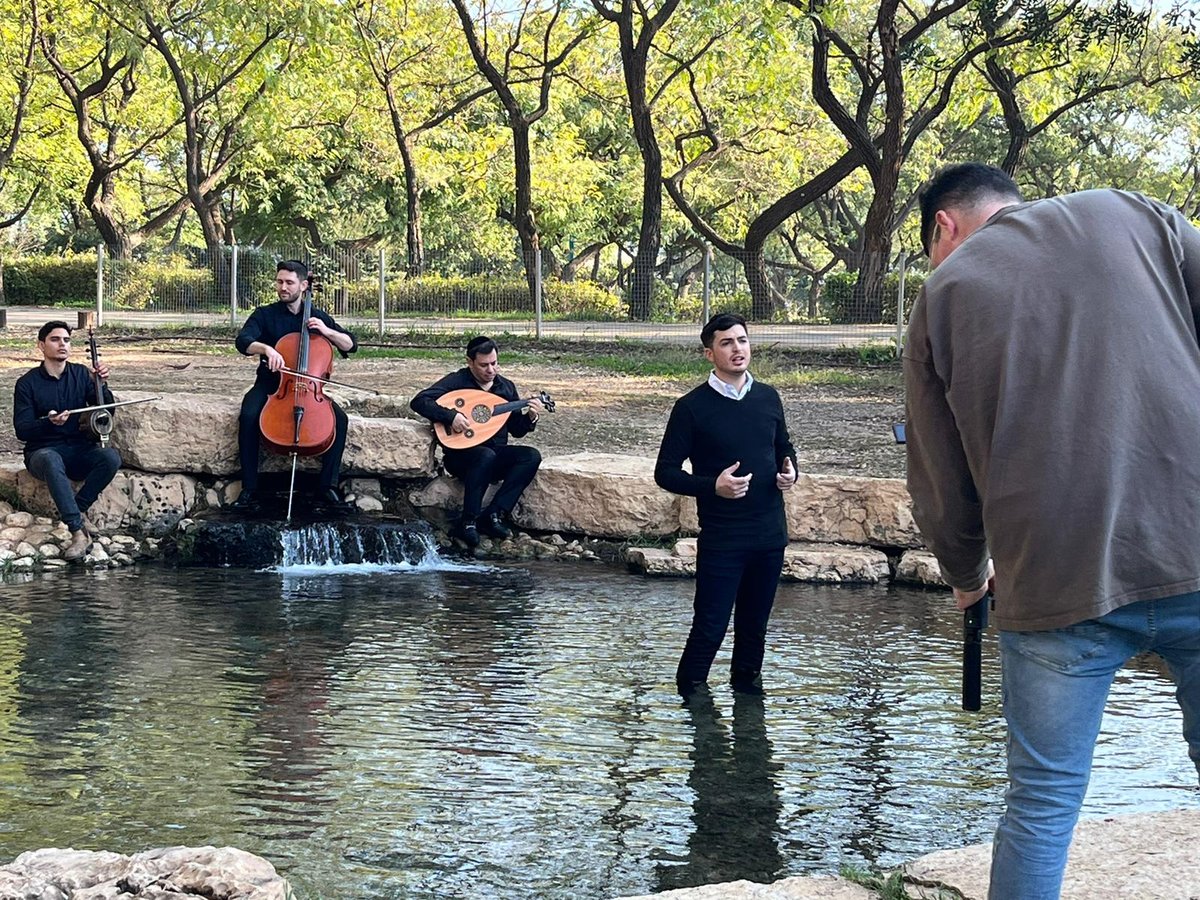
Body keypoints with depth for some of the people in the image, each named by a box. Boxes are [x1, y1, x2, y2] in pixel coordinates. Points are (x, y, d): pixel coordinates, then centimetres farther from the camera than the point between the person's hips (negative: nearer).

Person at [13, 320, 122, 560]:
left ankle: (74, 511, -23)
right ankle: (78, 530, -45)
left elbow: (107, 412, 5)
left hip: (80, 450, 3)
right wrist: (49, 422, -26)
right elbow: (22, 430, -6)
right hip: (43, 451, -3)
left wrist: (100, 385, -13)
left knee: (111, 457, -29)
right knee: (51, 460, -40)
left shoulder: (81, 374, 7)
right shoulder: (27, 383, -1)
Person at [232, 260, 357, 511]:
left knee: (339, 419, -25)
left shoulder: (319, 317, 9)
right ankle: (249, 489, -25)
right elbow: (243, 341, -14)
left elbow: (351, 345, 6)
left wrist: (327, 331, -12)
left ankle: (327, 487, -15)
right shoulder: (265, 315, 3)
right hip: (270, 384, -1)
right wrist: (266, 348, -35)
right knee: (249, 417, -32)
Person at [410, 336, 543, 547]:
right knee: (486, 456, -38)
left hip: (496, 454, 6)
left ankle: (493, 515, -24)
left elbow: (516, 430, 14)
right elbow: (419, 401, -16)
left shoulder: (506, 387, 11)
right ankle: (467, 523, -30)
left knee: (532, 456, -21)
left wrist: (530, 418, -8)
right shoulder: (457, 381, -5)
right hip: (461, 456, -5)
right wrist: (451, 416, -27)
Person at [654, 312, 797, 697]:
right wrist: (713, 486, -21)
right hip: (721, 538, -4)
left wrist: (789, 471, -1)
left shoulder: (768, 397, 6)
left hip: (770, 533, 4)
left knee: (755, 621, 15)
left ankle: (747, 679, 34)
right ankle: (691, 688, 18)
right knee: (711, 624, -2)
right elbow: (666, 472, -7)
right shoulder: (692, 407, -8)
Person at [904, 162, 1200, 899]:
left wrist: (968, 576, 30)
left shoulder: (944, 292, 11)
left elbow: (940, 486, 11)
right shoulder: (1137, 217, 12)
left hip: (1056, 582, 0)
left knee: (1044, 803, 10)